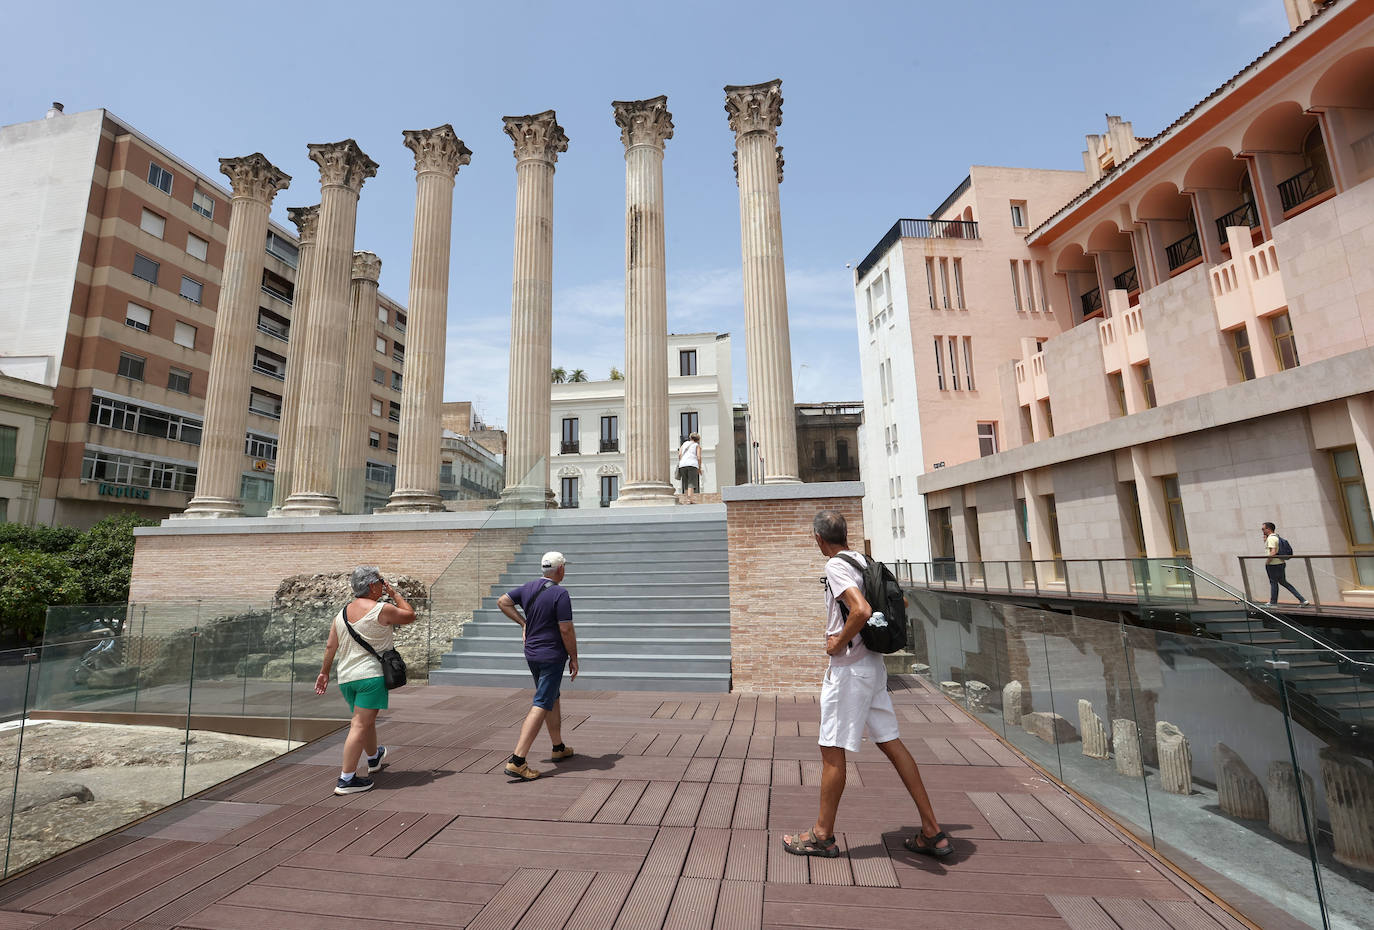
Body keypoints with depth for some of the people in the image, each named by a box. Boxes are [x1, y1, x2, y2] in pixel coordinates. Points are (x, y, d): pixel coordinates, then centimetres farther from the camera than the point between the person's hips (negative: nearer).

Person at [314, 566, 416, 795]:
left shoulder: (342, 613, 8)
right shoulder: (382, 610, -13)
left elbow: (330, 646, 12)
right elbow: (410, 615, 1)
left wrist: (324, 672, 22)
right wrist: (394, 593, 7)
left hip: (345, 677, 8)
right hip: (371, 675, -8)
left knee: (366, 720, 24)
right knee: (361, 725, -4)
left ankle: (374, 757, 45)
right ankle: (346, 779, -3)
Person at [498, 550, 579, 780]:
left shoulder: (528, 587, 3)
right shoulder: (560, 593, -19)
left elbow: (503, 601, 13)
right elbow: (566, 630, -18)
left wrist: (523, 622, 14)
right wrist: (574, 658, -7)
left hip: (532, 653, 8)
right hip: (552, 656, -8)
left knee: (553, 699, 21)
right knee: (541, 706, -6)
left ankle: (559, 748, 34)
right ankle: (517, 761, -10)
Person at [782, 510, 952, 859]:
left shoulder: (836, 566, -16)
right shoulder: (864, 561, 9)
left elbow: (862, 610, -32)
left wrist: (839, 643, -18)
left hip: (849, 669, -9)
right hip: (873, 664, 9)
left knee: (832, 751, 3)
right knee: (891, 743, 16)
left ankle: (823, 835, 17)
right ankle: (932, 832, 23)